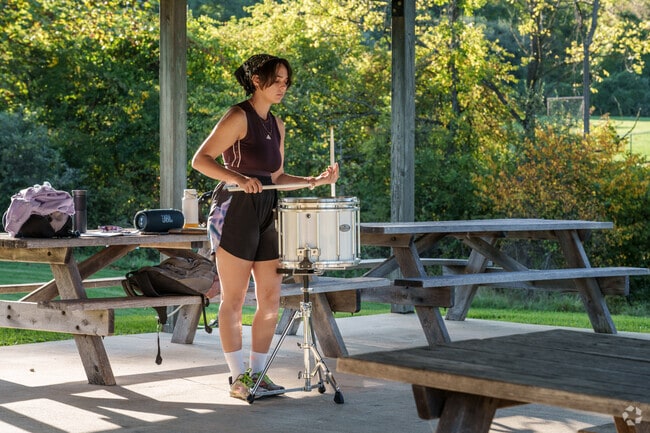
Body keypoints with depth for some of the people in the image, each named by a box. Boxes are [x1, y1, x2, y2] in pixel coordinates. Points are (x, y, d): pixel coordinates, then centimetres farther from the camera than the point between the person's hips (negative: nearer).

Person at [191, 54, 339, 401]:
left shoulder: (276, 125, 15)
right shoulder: (238, 117, -9)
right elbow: (200, 159, -15)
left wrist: (315, 181, 7)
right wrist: (239, 179, -28)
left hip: (266, 215, 8)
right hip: (234, 212, -8)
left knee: (271, 299, 6)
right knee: (234, 300, -1)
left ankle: (258, 373, 16)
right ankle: (238, 378, 5)